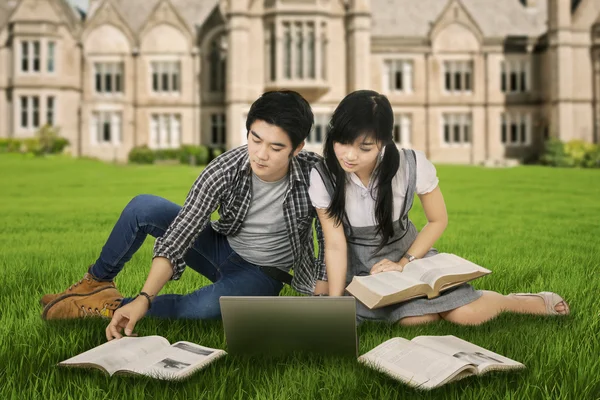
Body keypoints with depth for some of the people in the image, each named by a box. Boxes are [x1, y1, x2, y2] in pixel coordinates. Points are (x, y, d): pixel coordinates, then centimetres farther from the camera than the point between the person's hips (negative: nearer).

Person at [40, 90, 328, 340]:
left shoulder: (315, 173, -26)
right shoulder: (224, 170, -23)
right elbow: (177, 238, -26)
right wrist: (144, 298, -37)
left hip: (262, 273, -2)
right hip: (223, 246, 2)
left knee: (201, 309, -34)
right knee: (142, 207, -20)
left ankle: (112, 306, -10)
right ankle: (97, 283, 3)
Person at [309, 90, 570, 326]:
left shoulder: (412, 165, -25)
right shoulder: (323, 177, -23)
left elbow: (438, 221, -8)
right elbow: (335, 245, -17)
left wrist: (403, 263, -16)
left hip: (408, 251, 0)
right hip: (359, 264, 0)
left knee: (467, 313, -16)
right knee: (413, 317, -26)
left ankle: (538, 301, 14)